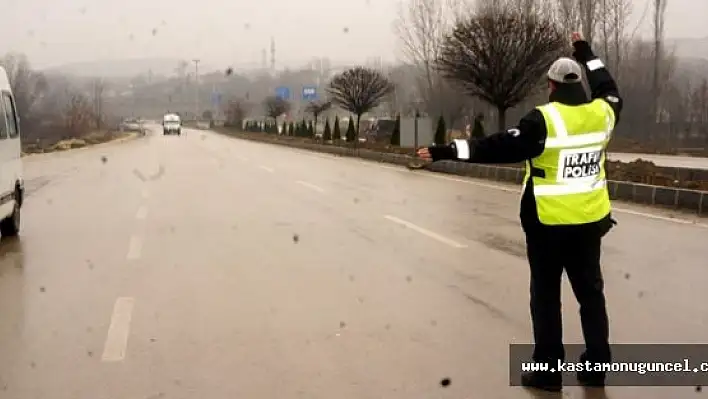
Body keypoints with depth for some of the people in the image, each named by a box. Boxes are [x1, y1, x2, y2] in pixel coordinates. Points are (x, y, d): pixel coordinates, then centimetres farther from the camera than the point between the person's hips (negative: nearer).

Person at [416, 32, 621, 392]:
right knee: (590, 292, 16)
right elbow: (610, 92, 23)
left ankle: (548, 372, 12)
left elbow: (501, 147, -22)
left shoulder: (544, 119, -18)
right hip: (590, 221, 5)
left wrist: (446, 152, -21)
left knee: (546, 296, 6)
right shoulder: (601, 113, -1)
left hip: (548, 223, -5)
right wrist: (586, 55, 31)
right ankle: (596, 367, 22)